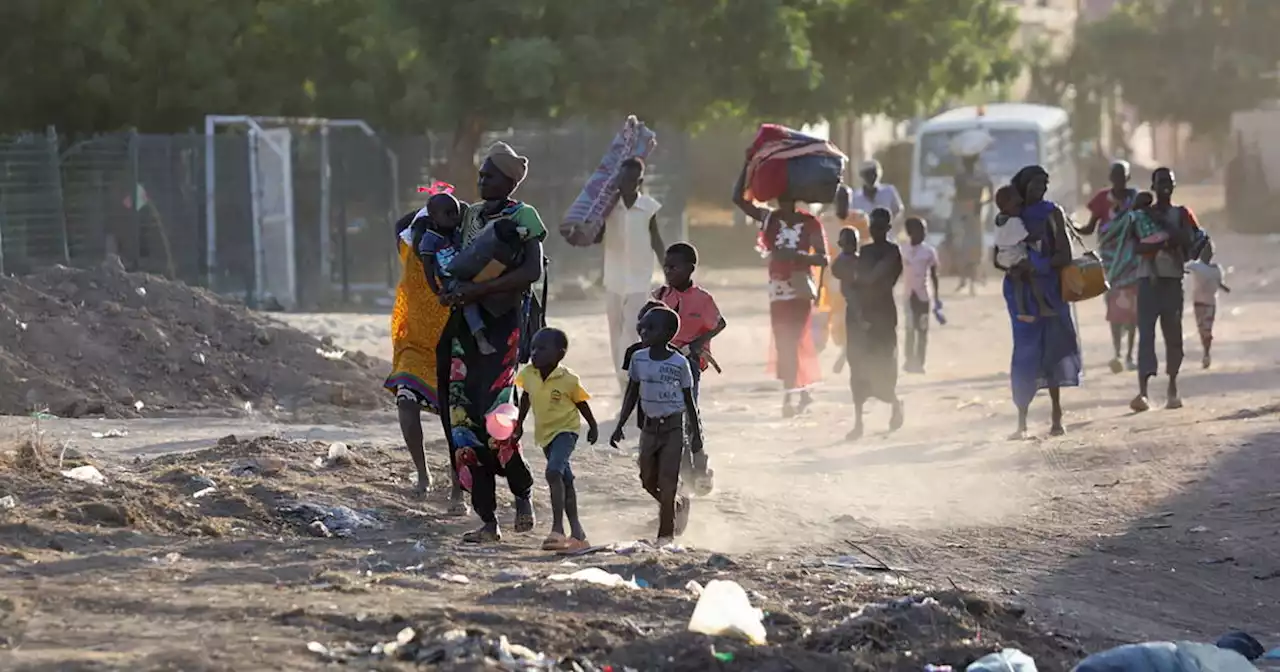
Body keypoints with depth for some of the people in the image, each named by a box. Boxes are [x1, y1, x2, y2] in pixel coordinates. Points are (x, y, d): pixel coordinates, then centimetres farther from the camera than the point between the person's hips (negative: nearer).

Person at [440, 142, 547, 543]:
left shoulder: (523, 217, -3)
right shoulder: (470, 216, 16)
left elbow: (532, 271, -16)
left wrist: (479, 289, -21)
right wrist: (450, 290, 12)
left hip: (504, 321, -7)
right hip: (466, 321, 7)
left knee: (494, 416, -18)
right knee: (462, 419, -1)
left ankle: (523, 492, 9)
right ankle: (488, 521, 4)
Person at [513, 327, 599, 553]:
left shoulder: (568, 379, -19)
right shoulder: (528, 375, -7)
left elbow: (581, 403, -4)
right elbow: (526, 398, 13)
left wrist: (593, 427, 8)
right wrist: (519, 423, 18)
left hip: (566, 429, -6)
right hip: (544, 433, 6)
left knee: (554, 472, -27)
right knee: (565, 480, 16)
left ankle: (557, 528, -29)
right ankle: (576, 532, 25)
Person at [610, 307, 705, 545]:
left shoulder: (679, 364, -10)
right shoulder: (639, 359, 2)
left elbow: (689, 400, -3)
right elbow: (632, 394, 11)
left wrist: (696, 434, -2)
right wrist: (620, 426, 9)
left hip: (673, 428, -5)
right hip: (650, 427, 5)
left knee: (666, 482, -8)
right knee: (648, 481, 7)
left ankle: (665, 535, -1)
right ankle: (679, 504, 35)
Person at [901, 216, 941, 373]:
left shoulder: (929, 252, 0)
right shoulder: (904, 252, 4)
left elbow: (934, 275, 3)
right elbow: (901, 274, 8)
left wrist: (936, 297, 2)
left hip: (924, 295, -1)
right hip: (909, 295, 1)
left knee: (922, 329, 1)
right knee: (910, 329, 3)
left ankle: (919, 362, 3)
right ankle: (910, 362, 7)